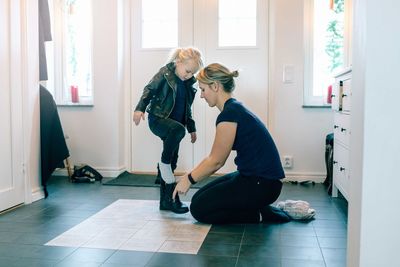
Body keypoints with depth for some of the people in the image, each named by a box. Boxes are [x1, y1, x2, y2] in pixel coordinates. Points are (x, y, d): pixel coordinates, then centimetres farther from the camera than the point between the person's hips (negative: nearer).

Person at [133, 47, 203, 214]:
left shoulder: (188, 83, 10)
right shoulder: (165, 73, -7)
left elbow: (187, 108, 19)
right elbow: (149, 90, -7)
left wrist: (192, 128, 21)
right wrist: (140, 108, -21)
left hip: (174, 124, 6)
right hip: (158, 119, -6)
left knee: (172, 162, 4)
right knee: (178, 129, -38)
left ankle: (166, 200, 13)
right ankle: (164, 163, -23)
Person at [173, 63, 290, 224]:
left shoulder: (230, 113, -20)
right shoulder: (234, 108, 11)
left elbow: (216, 162, -14)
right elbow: (214, 158, 16)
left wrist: (190, 179, 0)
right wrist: (190, 176, 16)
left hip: (262, 183, -10)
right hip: (251, 176, 10)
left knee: (199, 208, -5)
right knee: (200, 198, 12)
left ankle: (261, 214, -2)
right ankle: (256, 205, 10)